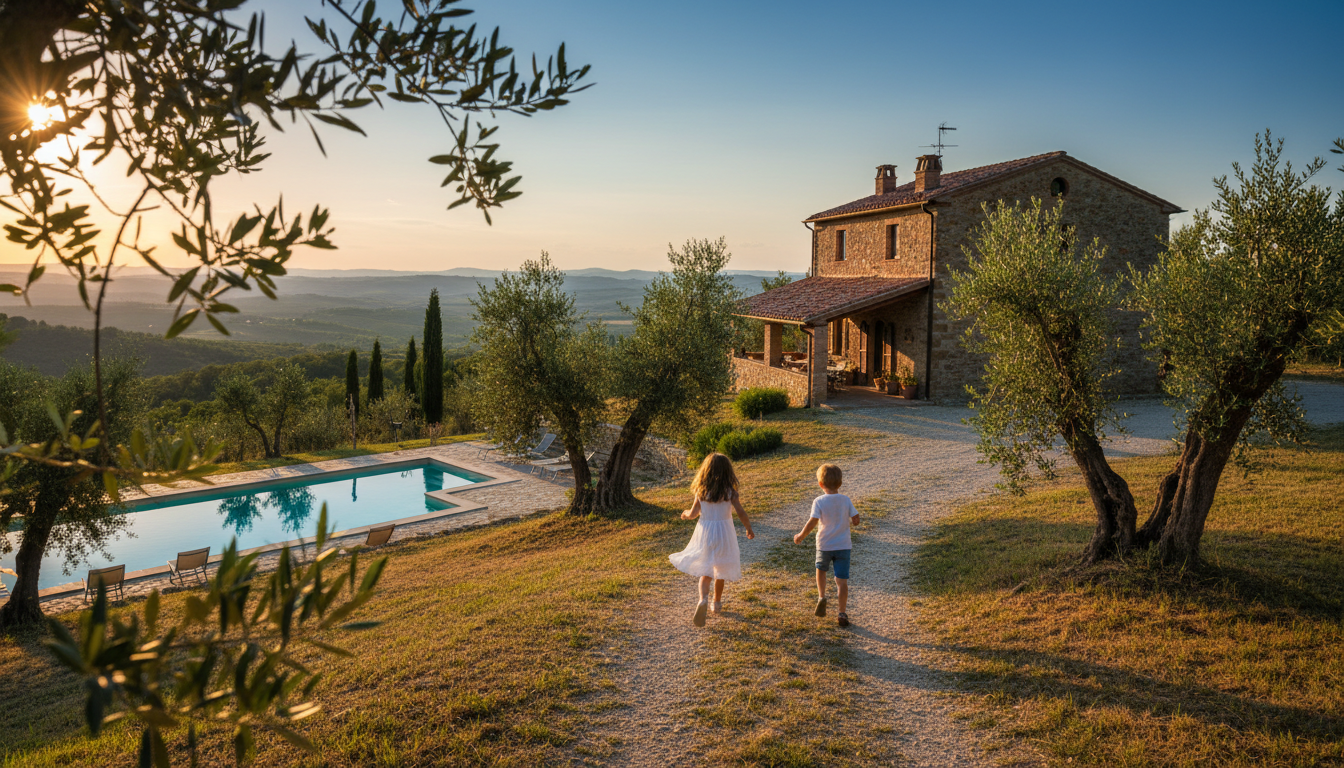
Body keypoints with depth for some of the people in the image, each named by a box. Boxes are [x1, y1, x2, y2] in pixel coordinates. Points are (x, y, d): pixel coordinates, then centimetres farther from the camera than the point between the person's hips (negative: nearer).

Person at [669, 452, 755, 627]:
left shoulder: (701, 491, -6)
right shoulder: (730, 492, -10)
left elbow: (693, 513, -1)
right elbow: (741, 512, -15)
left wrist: (685, 514, 23)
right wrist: (749, 529, 0)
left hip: (704, 532, 1)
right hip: (724, 532, -1)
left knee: (705, 572, 8)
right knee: (721, 571, 20)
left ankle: (703, 599, -18)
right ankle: (717, 603, 33)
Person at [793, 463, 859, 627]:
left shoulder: (819, 501, -13)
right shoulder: (846, 500, -4)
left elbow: (812, 523, -18)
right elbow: (856, 520, -3)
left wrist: (801, 536, -4)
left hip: (824, 545, -1)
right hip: (843, 545, 1)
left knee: (821, 568, 28)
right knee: (842, 580, 3)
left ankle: (821, 597, 16)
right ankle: (841, 614, 3)